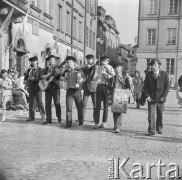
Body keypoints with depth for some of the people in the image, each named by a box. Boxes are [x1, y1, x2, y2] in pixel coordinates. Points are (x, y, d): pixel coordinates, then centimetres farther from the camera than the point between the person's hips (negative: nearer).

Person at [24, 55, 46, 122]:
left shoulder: (40, 69, -1)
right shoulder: (30, 69, 14)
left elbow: (41, 78, -11)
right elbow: (25, 75, 16)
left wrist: (33, 79, -14)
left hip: (38, 87, -4)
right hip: (31, 88, 5)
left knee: (39, 102, -5)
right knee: (31, 102, 3)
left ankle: (43, 115, 11)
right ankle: (31, 117, 8)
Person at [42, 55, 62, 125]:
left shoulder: (57, 67, 4)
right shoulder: (46, 69, 18)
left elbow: (59, 74, -14)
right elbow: (42, 76, 11)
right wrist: (44, 76, -10)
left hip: (55, 87, -4)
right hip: (47, 87, 4)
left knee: (57, 103, -3)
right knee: (47, 104, 1)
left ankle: (59, 118, 13)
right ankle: (48, 119, 5)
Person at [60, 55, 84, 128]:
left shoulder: (79, 70, 2)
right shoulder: (66, 71, 12)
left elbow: (83, 78, -1)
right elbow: (61, 77, 20)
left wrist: (80, 80, -22)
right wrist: (63, 78, -1)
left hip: (77, 90, -2)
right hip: (69, 90, 2)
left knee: (79, 107, 7)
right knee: (68, 107, -4)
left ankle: (81, 120, 25)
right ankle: (68, 123, 1)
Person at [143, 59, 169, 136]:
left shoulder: (164, 74, 2)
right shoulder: (148, 75, 4)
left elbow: (167, 87, 1)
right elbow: (145, 86, 7)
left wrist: (163, 96, -8)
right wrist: (147, 96, -6)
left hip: (160, 98, 0)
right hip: (151, 98, 0)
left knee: (160, 115, 11)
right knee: (151, 115, -5)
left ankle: (159, 129, 28)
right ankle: (151, 131, 0)